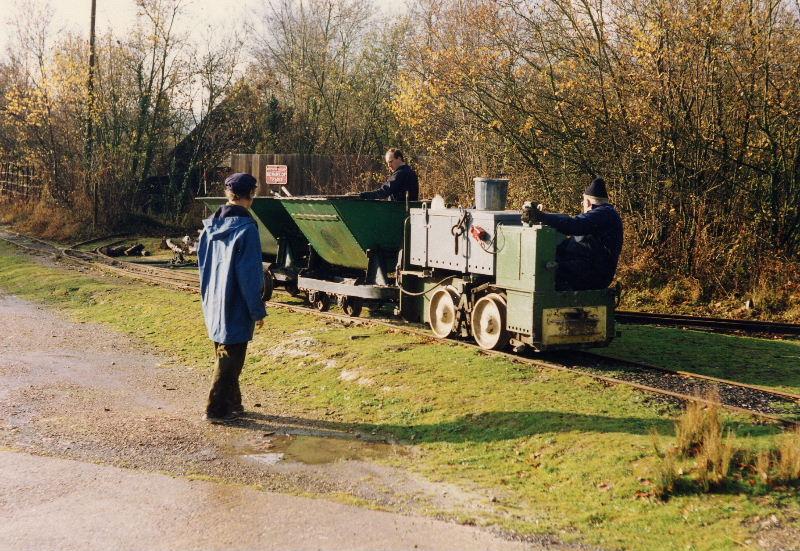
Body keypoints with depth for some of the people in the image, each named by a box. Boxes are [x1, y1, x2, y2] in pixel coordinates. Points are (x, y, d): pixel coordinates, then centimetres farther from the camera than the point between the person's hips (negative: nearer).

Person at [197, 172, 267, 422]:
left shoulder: (211, 225, 5)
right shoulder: (245, 228, -18)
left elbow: (202, 264, 13)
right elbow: (250, 276, -18)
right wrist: (258, 310, -11)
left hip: (213, 305, 8)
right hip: (235, 308, -8)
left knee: (225, 355, 18)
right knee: (230, 359, 2)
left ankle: (232, 404, 27)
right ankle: (216, 409, 7)